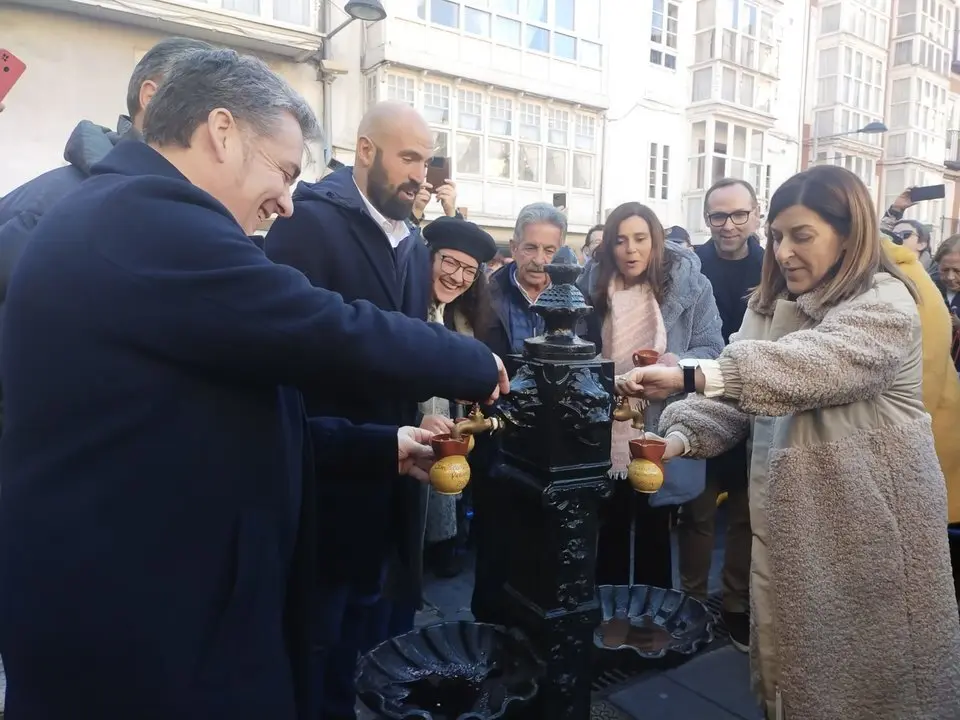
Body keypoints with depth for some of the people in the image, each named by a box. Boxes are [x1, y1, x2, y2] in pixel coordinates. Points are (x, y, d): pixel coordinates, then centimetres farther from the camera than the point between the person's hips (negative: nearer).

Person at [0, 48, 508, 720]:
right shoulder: (151, 215, -21)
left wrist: (381, 446, 11)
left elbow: (242, 417, 13)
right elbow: (338, 337, -24)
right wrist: (479, 363, -7)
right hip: (139, 635, -10)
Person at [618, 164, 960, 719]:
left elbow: (807, 366, -32)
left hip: (869, 518, -5)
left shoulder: (885, 304, -13)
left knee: (868, 667, 9)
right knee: (793, 655, 15)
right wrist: (678, 435, -20)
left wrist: (688, 377, -42)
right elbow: (736, 390, 0)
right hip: (791, 513, 6)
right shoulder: (771, 305, 9)